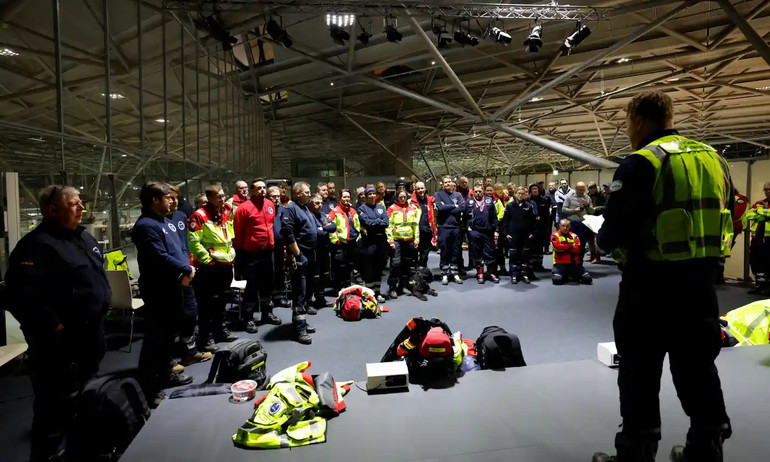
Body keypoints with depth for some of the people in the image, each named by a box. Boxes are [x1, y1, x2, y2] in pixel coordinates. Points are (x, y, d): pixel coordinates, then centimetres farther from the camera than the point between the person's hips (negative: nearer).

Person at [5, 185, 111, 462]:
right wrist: (52, 325, -24)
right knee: (58, 409, 1)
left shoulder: (84, 237, 11)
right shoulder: (37, 245, -18)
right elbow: (20, 295, -26)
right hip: (61, 344, -9)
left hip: (91, 335, 9)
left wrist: (101, 306, 17)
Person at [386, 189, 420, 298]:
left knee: (407, 264, 10)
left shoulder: (412, 209, 13)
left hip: (409, 240, 4)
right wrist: (390, 240, -10)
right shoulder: (392, 208, 1)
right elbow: (388, 225, -3)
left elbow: (416, 225, 15)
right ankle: (392, 288, -2)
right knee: (396, 263, -10)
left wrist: (416, 240, 10)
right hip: (397, 240, -4)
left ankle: (403, 286, 23)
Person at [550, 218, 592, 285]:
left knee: (588, 279, -7)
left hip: (574, 263, 4)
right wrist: (571, 245, -3)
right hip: (560, 262, -4)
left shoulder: (574, 236, 13)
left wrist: (563, 248, -10)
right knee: (557, 280, -28)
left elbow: (578, 248, -1)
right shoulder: (555, 235, 3)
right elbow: (557, 247, -14)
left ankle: (572, 276, 20)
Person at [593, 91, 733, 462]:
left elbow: (613, 232, -19)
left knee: (640, 377, 6)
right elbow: (725, 223, 14)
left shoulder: (641, 163, -13)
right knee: (698, 371, 19)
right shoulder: (714, 159, 10)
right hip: (700, 283, 7)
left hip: (651, 285, -7)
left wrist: (603, 240, 2)